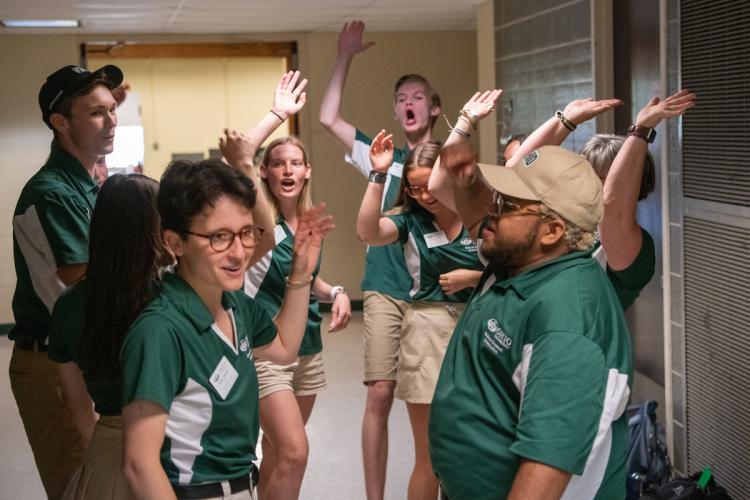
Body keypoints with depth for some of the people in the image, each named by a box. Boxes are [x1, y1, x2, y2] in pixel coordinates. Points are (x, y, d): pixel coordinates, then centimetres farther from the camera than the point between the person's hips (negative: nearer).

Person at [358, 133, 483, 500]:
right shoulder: (411, 220, 0)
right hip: (427, 330, 0)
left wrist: (472, 277, -12)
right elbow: (368, 233, -19)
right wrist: (378, 174, -23)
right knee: (430, 455, 7)